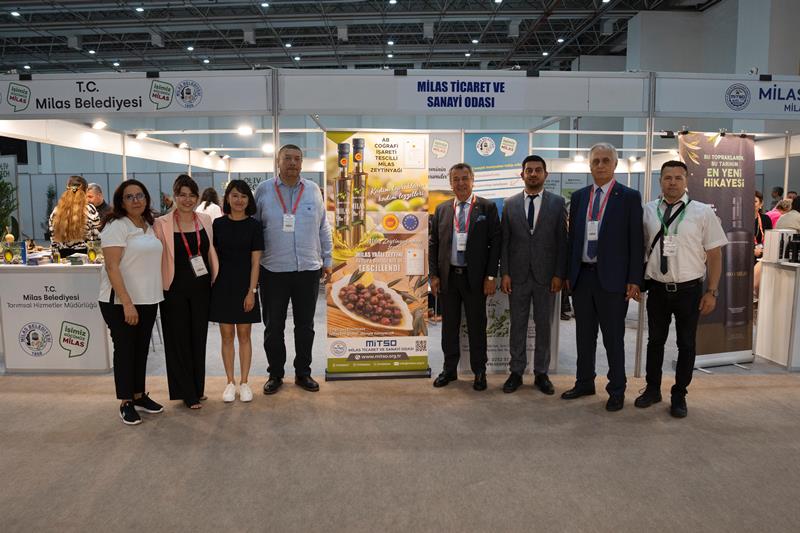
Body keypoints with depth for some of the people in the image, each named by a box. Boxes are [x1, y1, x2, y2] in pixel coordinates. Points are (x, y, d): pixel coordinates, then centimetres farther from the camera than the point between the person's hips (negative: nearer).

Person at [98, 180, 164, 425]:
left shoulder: (149, 226, 11)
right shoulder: (116, 226, -11)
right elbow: (112, 267, -18)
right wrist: (127, 303, -23)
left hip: (148, 299, 7)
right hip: (120, 301, -6)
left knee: (142, 348, 14)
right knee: (125, 349, 3)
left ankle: (140, 396, 27)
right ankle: (126, 403, 15)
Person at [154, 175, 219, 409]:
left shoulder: (205, 220, 5)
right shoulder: (162, 223, -5)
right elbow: (158, 257, -4)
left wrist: (215, 281, 9)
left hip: (201, 288, 3)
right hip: (175, 289, -3)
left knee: (199, 338, 12)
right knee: (179, 340, 6)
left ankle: (197, 388, 26)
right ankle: (187, 393, 18)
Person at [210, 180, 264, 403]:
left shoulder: (253, 226, -2)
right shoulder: (218, 224, 3)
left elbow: (255, 261, -4)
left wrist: (251, 291, -9)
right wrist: (211, 283, 0)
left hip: (244, 286, -1)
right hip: (222, 286, 1)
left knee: (244, 335, 6)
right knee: (227, 335, 7)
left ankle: (244, 383, 17)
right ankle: (230, 382, 18)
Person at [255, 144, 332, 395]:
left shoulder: (313, 190, 5)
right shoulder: (263, 190, 1)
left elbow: (323, 229, 10)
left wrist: (327, 261, 9)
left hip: (308, 270, 1)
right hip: (273, 271, -1)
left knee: (305, 326, 11)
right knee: (273, 327, 8)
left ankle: (303, 373, 26)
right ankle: (275, 374, 24)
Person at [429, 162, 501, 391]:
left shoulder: (487, 207, -1)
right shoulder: (441, 209, 8)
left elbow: (495, 242, -4)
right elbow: (433, 243, 9)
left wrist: (491, 276, -9)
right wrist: (434, 275, 2)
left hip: (475, 277, -3)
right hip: (448, 277, 3)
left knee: (477, 326, 6)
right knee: (449, 325, 12)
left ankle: (479, 372, 20)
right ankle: (449, 369, 26)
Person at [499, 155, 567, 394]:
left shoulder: (557, 202, 2)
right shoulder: (510, 204, 5)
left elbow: (562, 240, 0)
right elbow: (504, 241, 4)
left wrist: (559, 274, -6)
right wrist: (504, 273, -3)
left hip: (545, 275, 0)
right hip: (518, 275, 1)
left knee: (544, 325, 7)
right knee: (517, 325, 7)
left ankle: (541, 374, 19)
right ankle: (516, 372, 18)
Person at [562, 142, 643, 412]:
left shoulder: (629, 197, -3)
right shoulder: (579, 196, 10)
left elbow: (636, 241, -5)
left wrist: (634, 280, -9)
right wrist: (568, 273, 8)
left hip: (611, 278, -4)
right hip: (581, 275, 4)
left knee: (613, 337, 6)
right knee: (584, 335, 14)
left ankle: (616, 390, 20)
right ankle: (584, 382, 29)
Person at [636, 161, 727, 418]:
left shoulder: (703, 212, -5)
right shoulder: (647, 211, 1)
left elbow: (714, 254, -3)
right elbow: (640, 248, 8)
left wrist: (712, 292, -6)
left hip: (689, 290, -1)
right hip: (657, 288, 2)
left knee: (686, 345, 11)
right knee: (655, 341, 14)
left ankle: (679, 395, 27)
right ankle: (652, 389, 31)